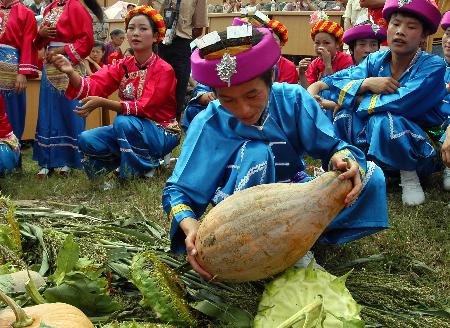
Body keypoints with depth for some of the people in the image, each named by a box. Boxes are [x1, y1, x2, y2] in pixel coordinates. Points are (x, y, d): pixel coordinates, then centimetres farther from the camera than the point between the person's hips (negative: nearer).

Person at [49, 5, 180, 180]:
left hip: (162, 133, -5)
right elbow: (92, 86, -13)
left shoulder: (164, 70, -15)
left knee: (123, 121, -33)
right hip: (130, 130, 6)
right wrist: (70, 72, -34)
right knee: (86, 140, -14)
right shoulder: (122, 65, 1)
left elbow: (143, 108, -25)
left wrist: (103, 103, -34)